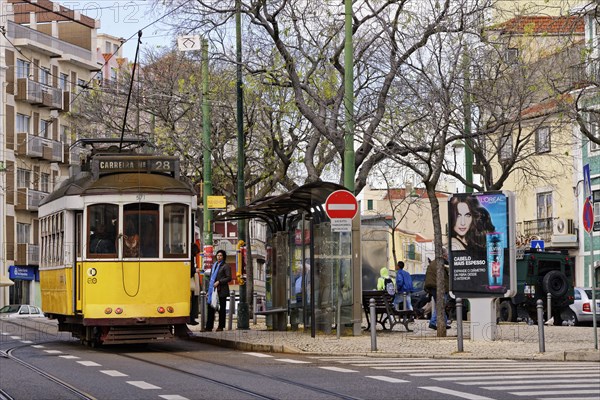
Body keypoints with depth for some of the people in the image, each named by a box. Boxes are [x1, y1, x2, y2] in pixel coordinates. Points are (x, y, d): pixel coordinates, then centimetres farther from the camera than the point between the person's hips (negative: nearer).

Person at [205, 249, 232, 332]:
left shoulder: (226, 266, -2)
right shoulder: (214, 265, 18)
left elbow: (229, 278, -9)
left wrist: (219, 282, -17)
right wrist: (209, 291, 17)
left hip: (221, 290, -6)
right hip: (213, 290, 6)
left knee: (222, 308, 1)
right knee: (210, 308, 0)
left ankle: (221, 326, 7)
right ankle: (209, 327, 1)